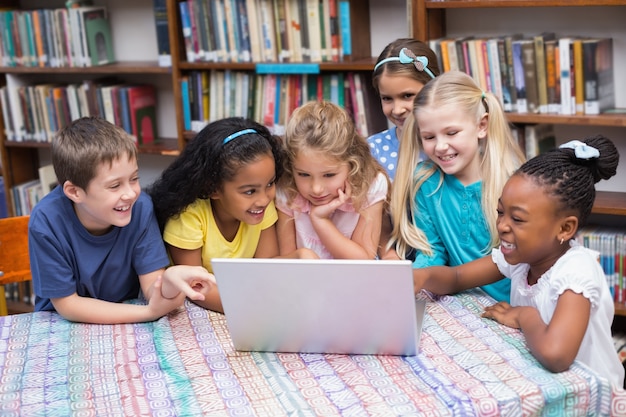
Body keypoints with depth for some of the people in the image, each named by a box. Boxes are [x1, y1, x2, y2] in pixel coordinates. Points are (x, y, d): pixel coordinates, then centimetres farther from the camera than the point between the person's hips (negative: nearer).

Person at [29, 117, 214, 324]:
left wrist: (170, 279, -37)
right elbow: (67, 305, -16)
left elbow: (152, 289, -14)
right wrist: (149, 312, -25)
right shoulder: (46, 222, -22)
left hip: (124, 323, 3)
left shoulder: (140, 207, -17)